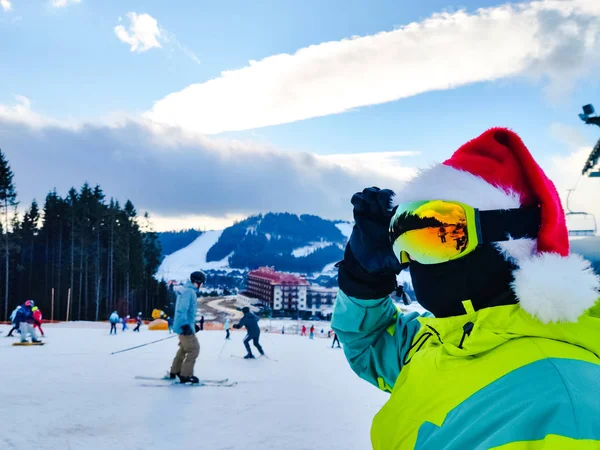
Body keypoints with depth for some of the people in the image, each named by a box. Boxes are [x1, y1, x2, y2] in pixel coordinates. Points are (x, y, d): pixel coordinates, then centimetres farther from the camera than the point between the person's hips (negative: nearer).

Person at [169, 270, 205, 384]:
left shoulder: (190, 291, 14)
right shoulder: (189, 291, -18)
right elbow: (182, 309, -26)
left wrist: (193, 324, 24)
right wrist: (185, 325, -28)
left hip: (186, 326, 11)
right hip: (185, 327, -11)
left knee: (184, 349, 21)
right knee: (194, 349, -9)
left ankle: (174, 372, 31)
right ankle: (185, 375, -6)